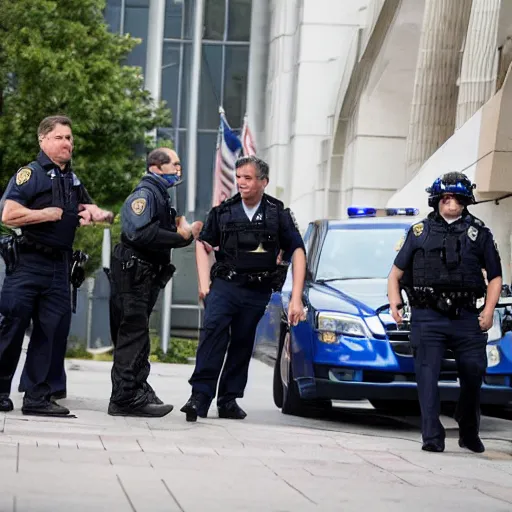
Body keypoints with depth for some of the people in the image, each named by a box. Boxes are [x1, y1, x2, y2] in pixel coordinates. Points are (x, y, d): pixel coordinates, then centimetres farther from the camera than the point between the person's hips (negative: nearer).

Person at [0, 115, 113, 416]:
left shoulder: (72, 180, 17)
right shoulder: (30, 174, -6)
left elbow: (88, 209, 35)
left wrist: (99, 214, 10)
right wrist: (51, 214, -14)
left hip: (58, 265, 7)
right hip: (28, 264, -7)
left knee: (53, 331, 3)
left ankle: (38, 396, 8)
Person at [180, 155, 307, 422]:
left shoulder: (278, 214, 2)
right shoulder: (223, 212, 4)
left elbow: (297, 252, 3)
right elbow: (203, 244, 17)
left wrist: (296, 298, -5)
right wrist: (204, 283, 4)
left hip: (258, 292, 1)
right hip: (225, 285, -1)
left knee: (242, 345, 5)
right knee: (213, 330, -21)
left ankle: (229, 399, 15)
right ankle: (200, 395, -28)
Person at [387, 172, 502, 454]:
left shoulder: (479, 233, 13)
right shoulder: (420, 232, 14)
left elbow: (495, 277, 14)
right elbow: (396, 273, 17)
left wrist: (488, 310, -1)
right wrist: (394, 300, -1)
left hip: (466, 318, 1)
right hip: (427, 318, 0)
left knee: (473, 374, 1)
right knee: (428, 377, -8)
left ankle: (469, 432, 21)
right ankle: (432, 436, -10)